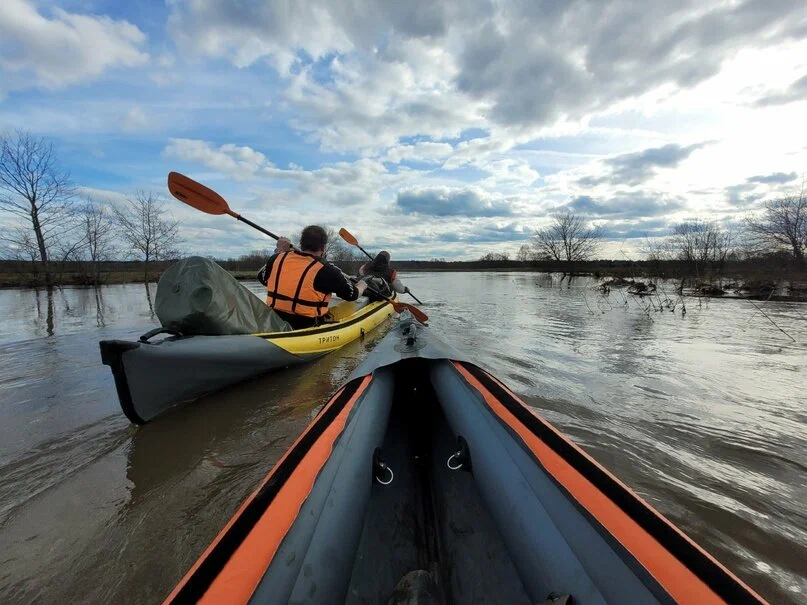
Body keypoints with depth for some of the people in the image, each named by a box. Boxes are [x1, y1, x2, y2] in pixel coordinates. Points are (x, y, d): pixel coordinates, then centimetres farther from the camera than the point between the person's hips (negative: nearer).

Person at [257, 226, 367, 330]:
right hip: (306, 328, -6)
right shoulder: (326, 270, -16)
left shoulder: (278, 258, -3)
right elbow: (353, 294, -3)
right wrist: (362, 285, 20)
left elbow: (262, 278, 18)